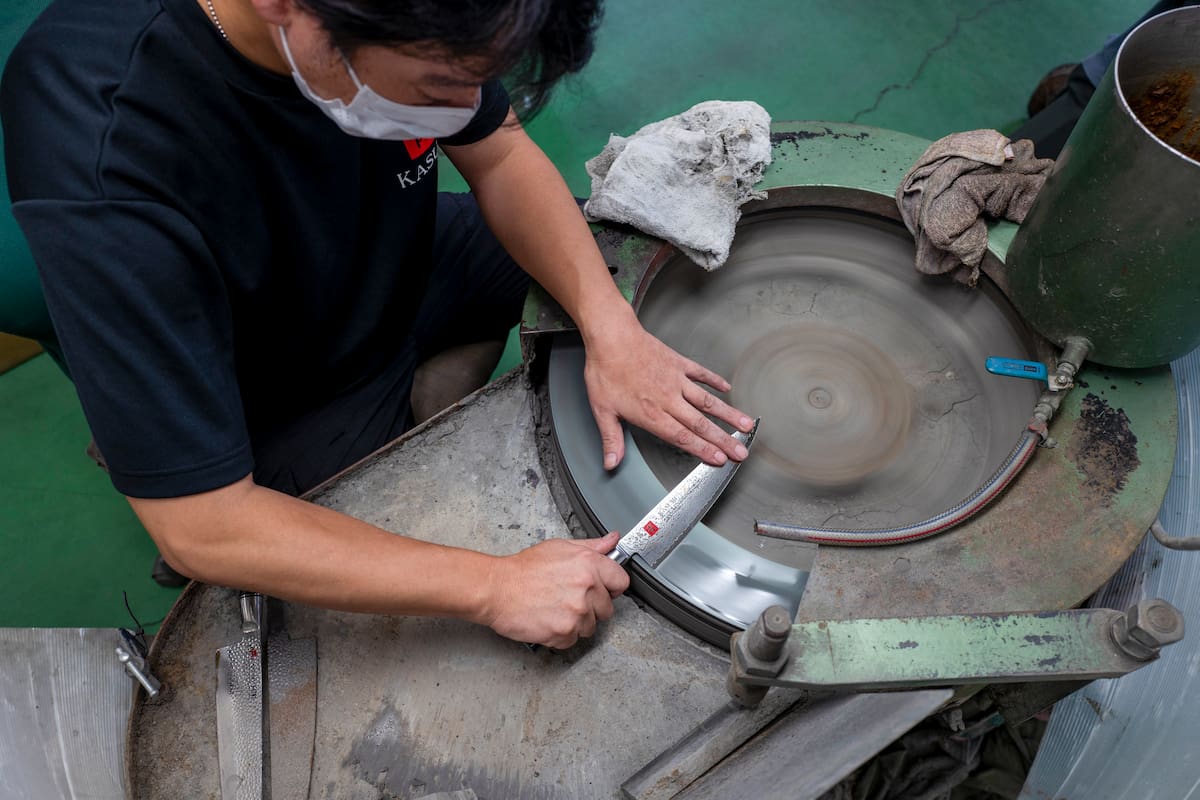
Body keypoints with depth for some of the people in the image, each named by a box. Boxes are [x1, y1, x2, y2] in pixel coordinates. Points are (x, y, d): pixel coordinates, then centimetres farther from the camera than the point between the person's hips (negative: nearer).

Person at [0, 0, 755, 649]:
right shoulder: (105, 166, -39)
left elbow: (498, 155, -9)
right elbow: (200, 527, -34)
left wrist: (608, 323, -24)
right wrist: (493, 585, -35)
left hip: (402, 266, 6)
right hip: (290, 408, -5)